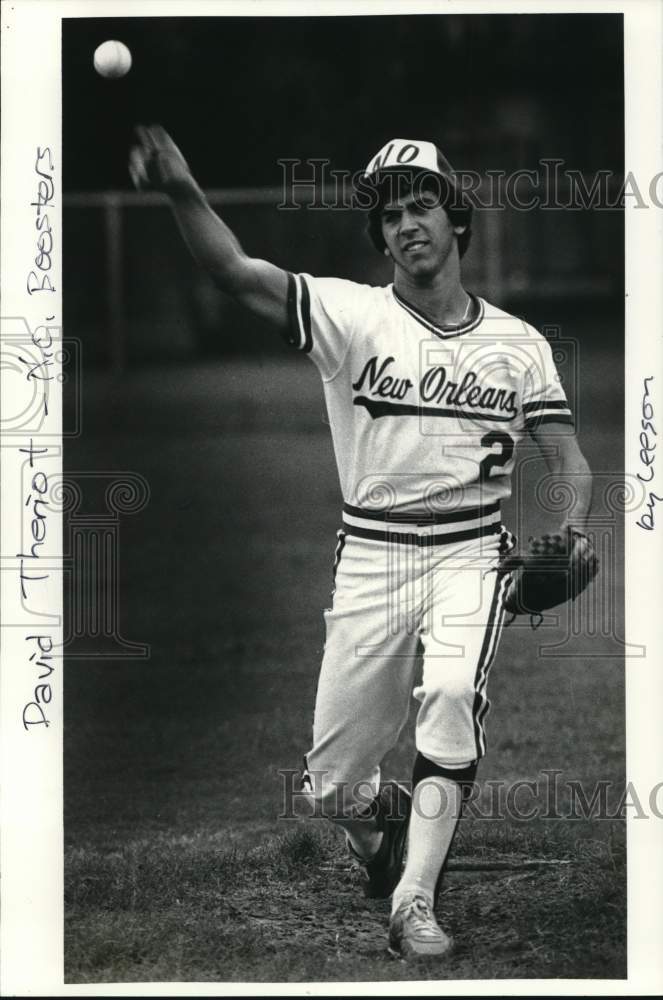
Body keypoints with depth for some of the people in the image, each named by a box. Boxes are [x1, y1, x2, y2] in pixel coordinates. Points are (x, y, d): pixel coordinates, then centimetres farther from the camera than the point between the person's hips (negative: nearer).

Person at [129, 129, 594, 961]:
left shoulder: (518, 343, 6)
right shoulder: (353, 316, -3)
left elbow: (568, 460, 8)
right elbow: (240, 274, -18)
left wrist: (570, 533, -15)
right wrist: (181, 191, -36)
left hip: (470, 555, 0)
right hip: (371, 558, 0)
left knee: (452, 696, -29)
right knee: (332, 786, 1)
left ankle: (415, 904, -20)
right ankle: (384, 819, 38)